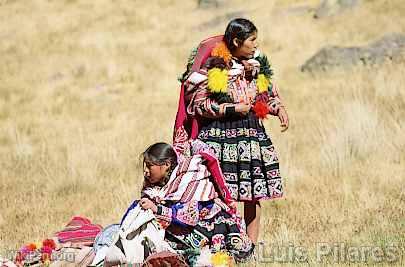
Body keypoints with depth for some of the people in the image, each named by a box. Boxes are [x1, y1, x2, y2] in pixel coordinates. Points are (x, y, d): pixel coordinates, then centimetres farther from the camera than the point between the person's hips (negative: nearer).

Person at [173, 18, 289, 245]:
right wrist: (231, 109, -13)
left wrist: (279, 108, 2)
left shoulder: (257, 64, 8)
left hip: (252, 132, 5)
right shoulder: (213, 65, -9)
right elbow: (197, 102, -9)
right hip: (219, 133, -5)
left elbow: (268, 93, 22)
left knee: (255, 192, 3)